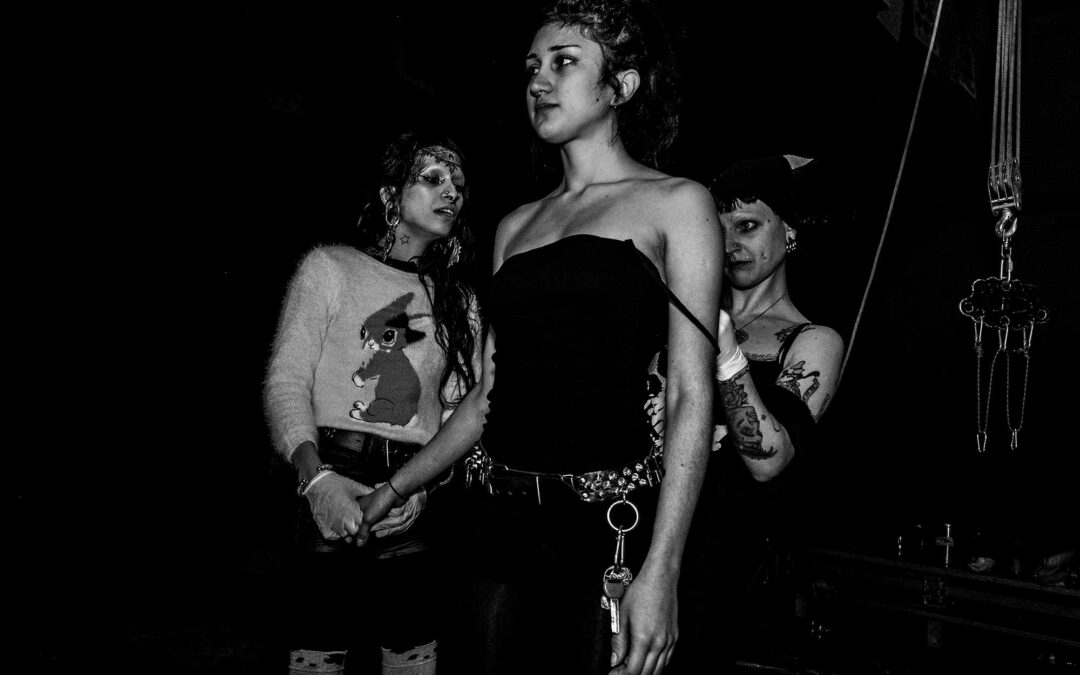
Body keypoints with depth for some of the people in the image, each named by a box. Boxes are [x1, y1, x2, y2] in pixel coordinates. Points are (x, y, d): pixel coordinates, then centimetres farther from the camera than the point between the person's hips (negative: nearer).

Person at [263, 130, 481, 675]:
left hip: (421, 501, 3)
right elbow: (285, 381, -3)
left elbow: (461, 411, 9)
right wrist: (316, 477, -18)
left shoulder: (460, 302, 15)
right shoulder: (331, 267, 5)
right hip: (332, 479, -3)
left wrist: (425, 487, -9)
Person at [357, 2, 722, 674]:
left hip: (607, 521, -4)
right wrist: (391, 491, 14)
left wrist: (661, 570, -16)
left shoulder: (675, 204, 0)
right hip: (501, 518, 5)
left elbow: (691, 396, -8)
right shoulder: (516, 226, 15)